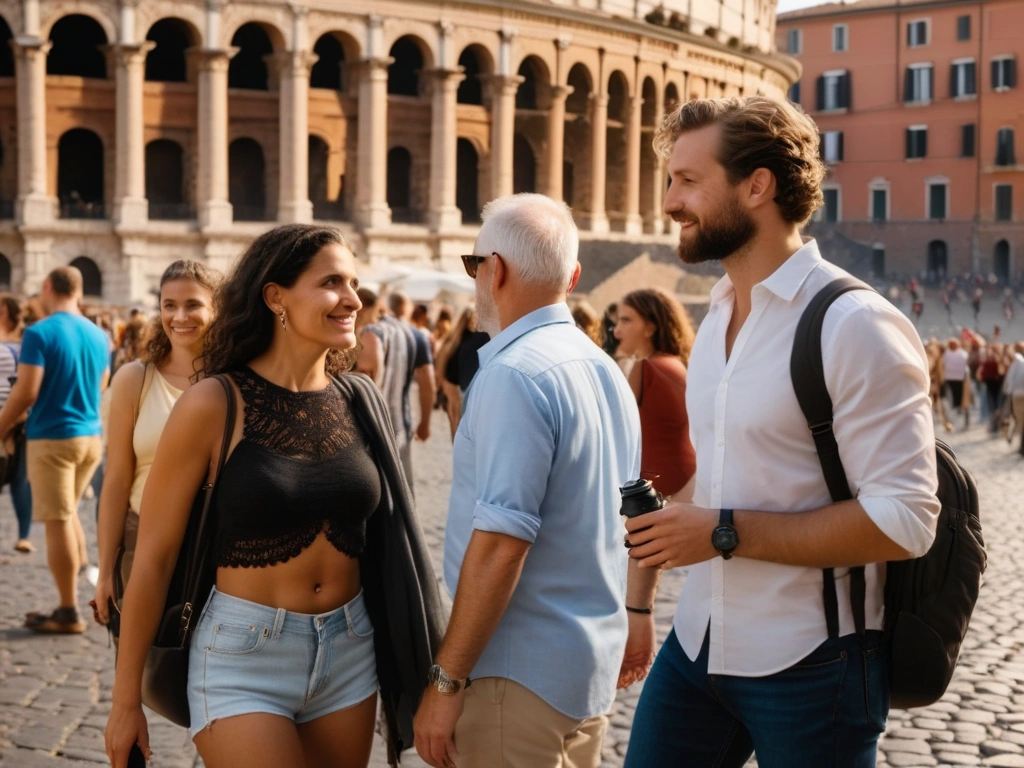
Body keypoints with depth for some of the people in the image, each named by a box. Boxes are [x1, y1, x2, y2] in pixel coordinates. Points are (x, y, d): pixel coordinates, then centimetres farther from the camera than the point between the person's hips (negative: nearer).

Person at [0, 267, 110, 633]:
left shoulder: (39, 334, -13)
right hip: (90, 436, 6)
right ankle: (80, 569, 18)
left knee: (58, 521, -1)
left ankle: (69, 613, 4)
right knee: (67, 510, 23)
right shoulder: (98, 335, 6)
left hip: (52, 437, -6)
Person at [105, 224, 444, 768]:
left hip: (351, 652, 5)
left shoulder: (358, 402, 1)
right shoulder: (214, 404, -12)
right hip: (243, 658, -5)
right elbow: (153, 558, -7)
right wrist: (126, 699, -4)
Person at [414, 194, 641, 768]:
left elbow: (500, 542, -23)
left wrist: (446, 681, -18)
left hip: (525, 674, -8)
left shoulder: (515, 374, -18)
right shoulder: (607, 371, 9)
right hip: (594, 667, 9)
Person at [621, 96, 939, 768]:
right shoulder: (717, 319, 10)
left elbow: (904, 521, -22)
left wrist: (726, 534, -21)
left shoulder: (854, 325, -16)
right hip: (697, 642, 7)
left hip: (808, 664, -7)